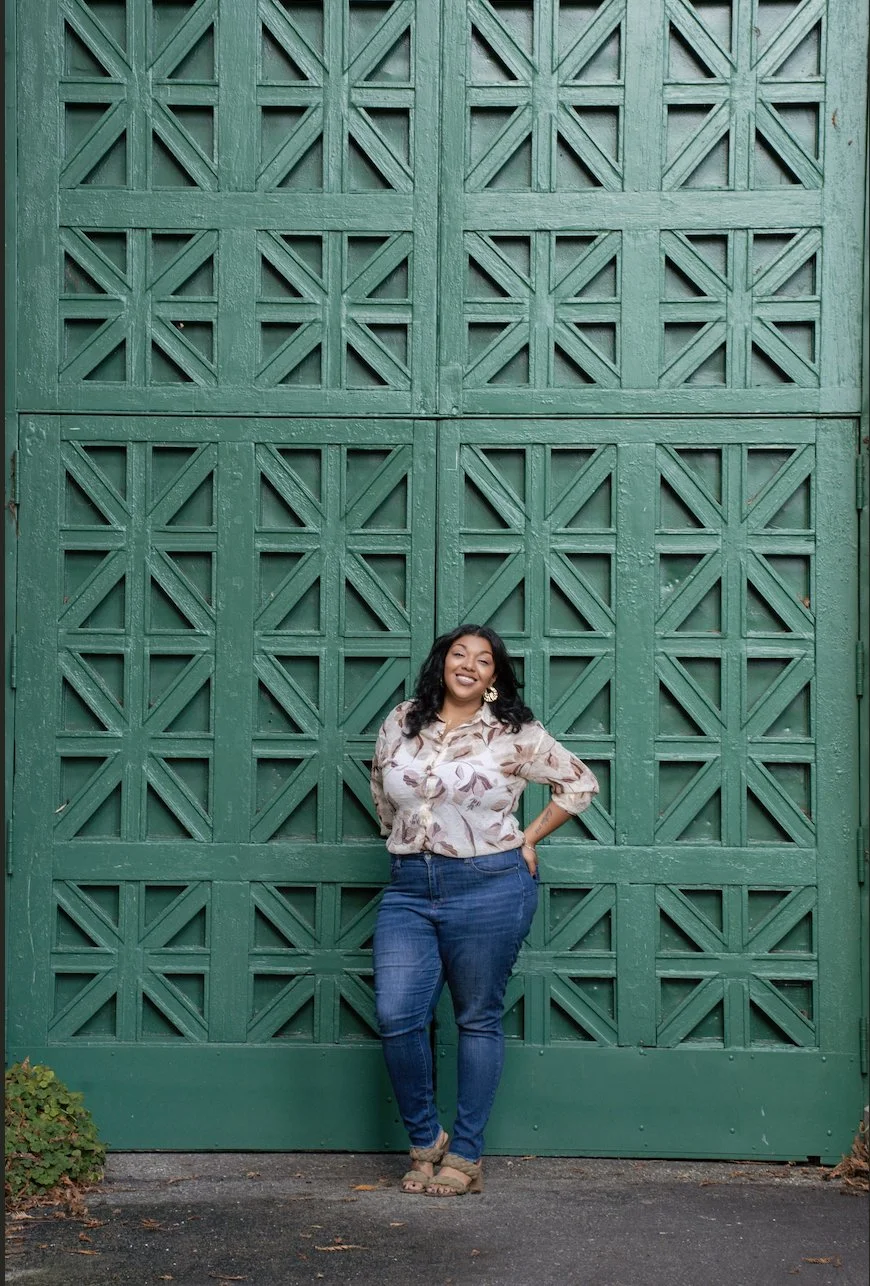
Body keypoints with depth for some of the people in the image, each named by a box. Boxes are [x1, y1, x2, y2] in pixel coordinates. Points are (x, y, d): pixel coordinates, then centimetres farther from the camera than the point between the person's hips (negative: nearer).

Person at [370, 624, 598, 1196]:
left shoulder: (513, 733, -2)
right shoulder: (400, 724, 8)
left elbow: (580, 783, 6)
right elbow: (381, 788, 25)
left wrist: (528, 839, 3)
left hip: (489, 886, -3)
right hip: (409, 890, 3)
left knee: (479, 1020, 5)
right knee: (397, 1017, -5)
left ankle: (466, 1157, 13)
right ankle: (425, 1141, 14)